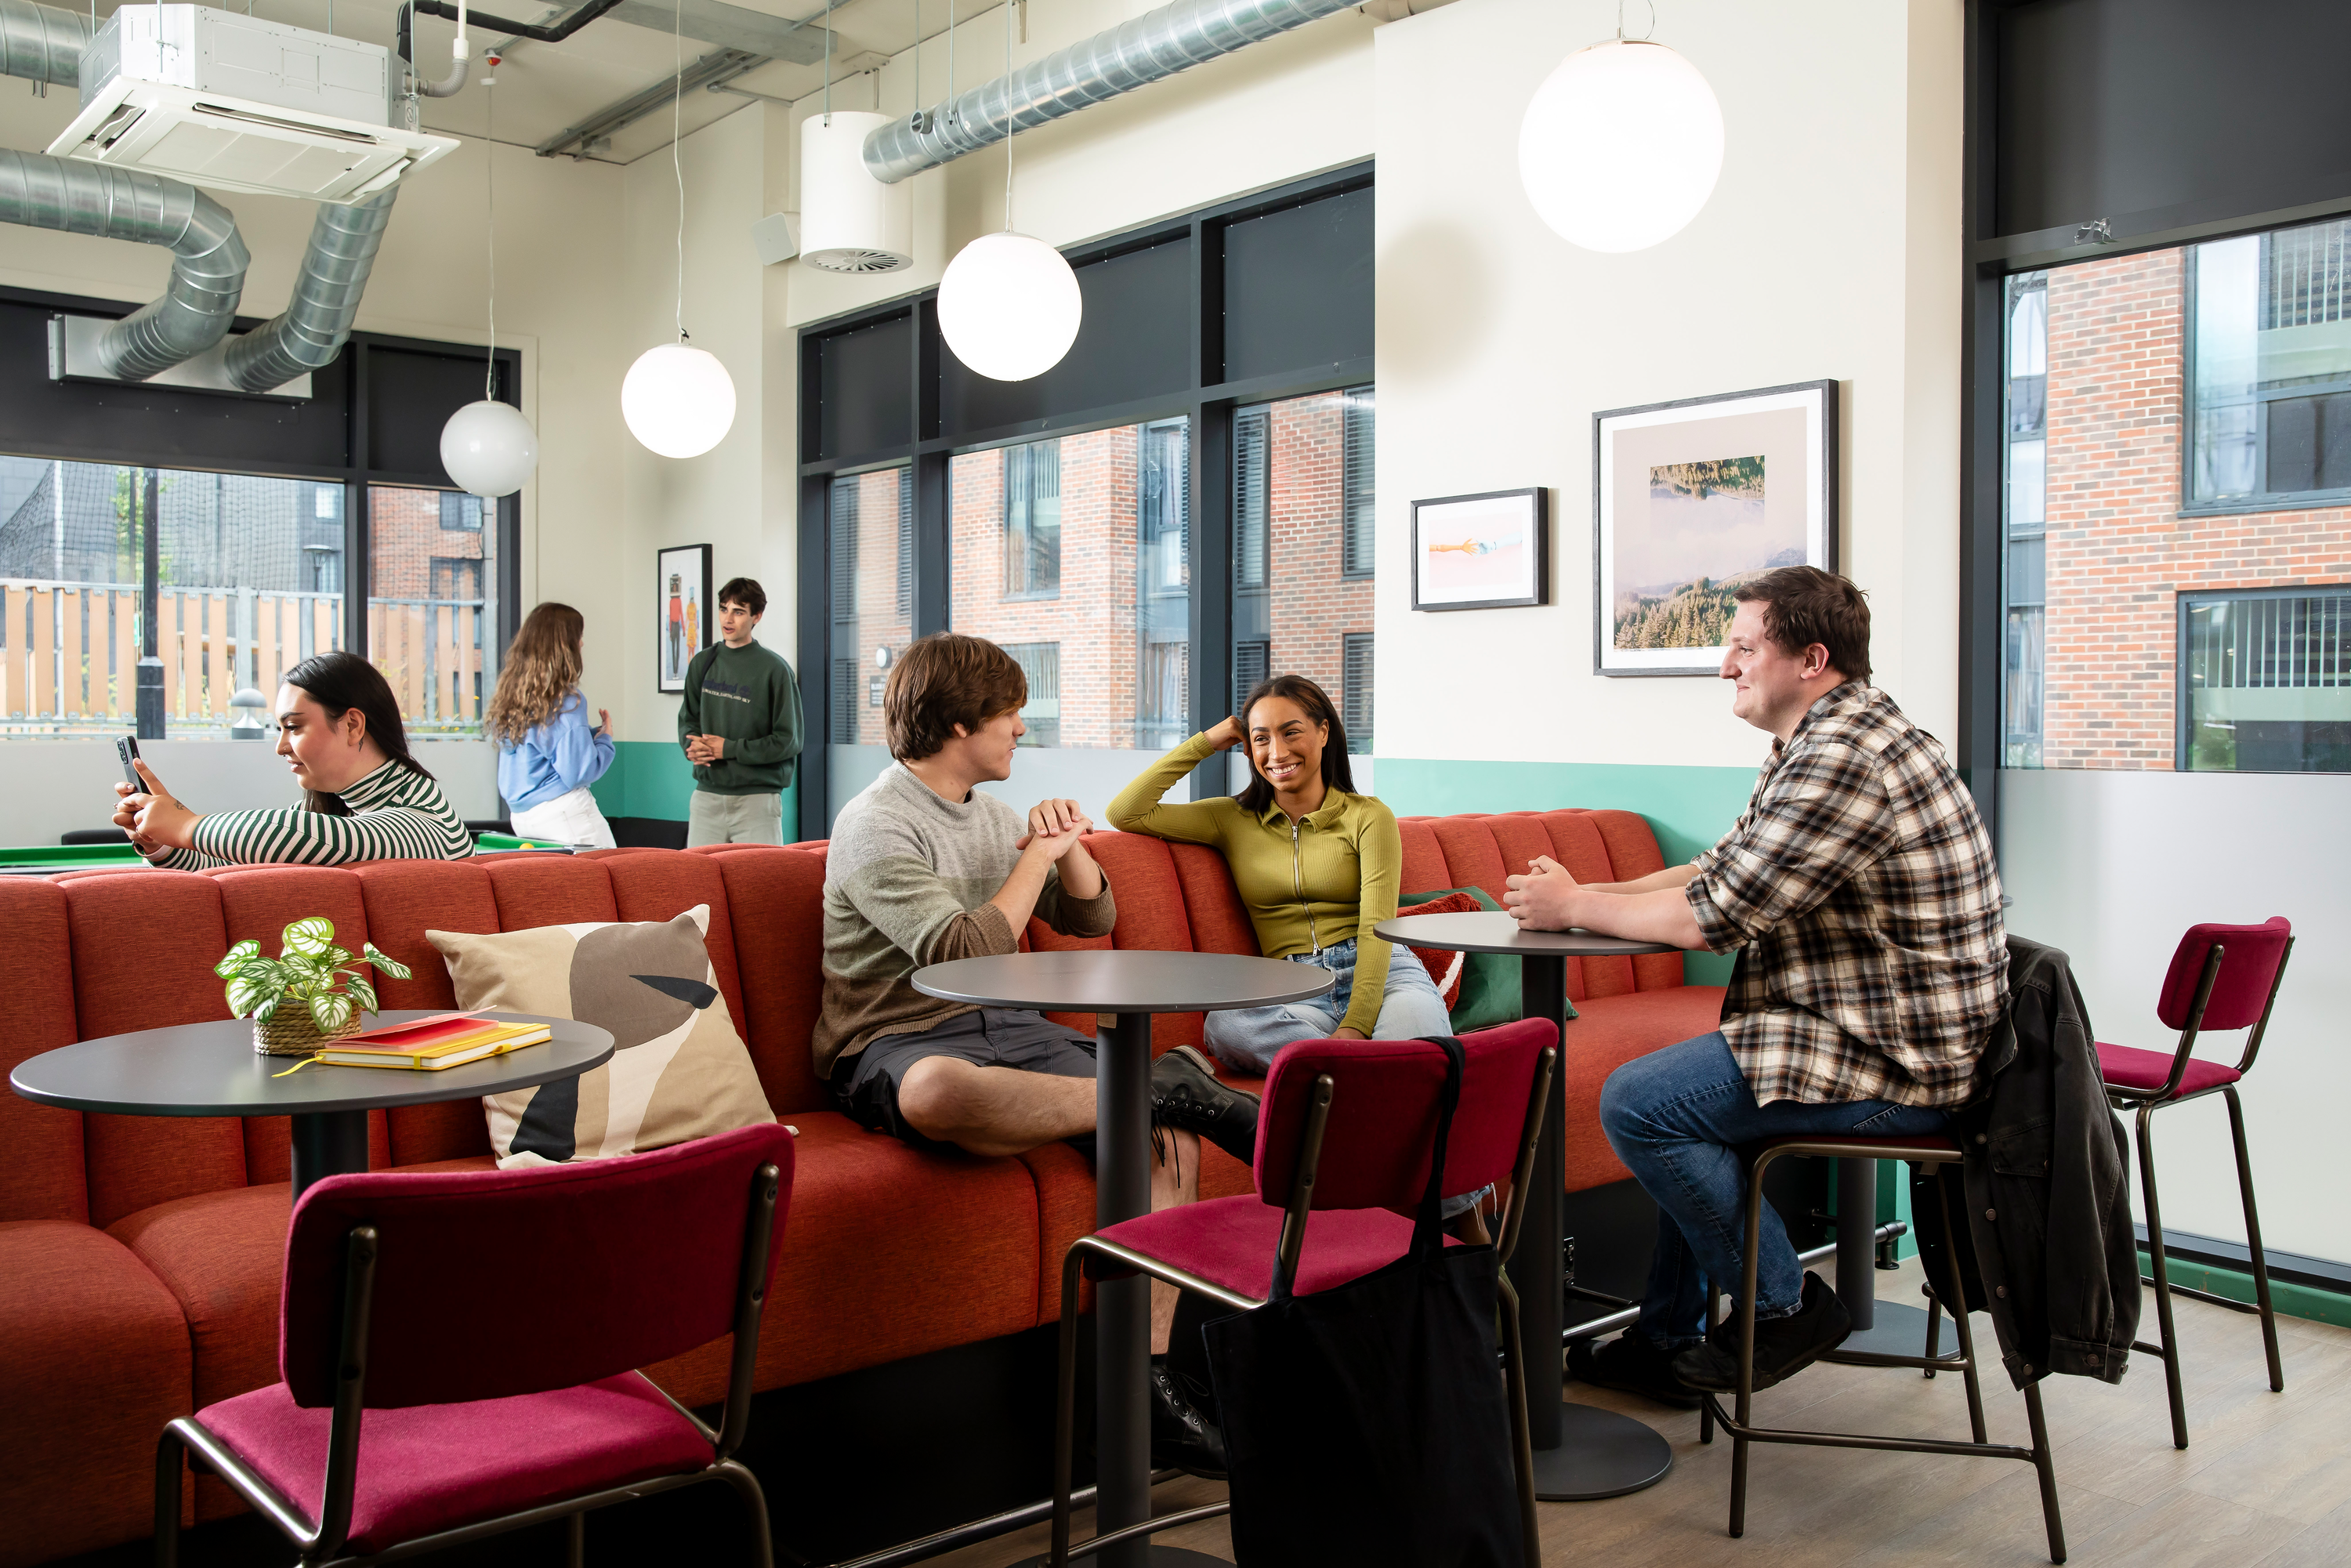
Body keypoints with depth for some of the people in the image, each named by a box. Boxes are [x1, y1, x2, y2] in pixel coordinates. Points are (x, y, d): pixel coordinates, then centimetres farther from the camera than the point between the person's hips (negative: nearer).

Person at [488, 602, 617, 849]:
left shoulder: (510, 696, 8)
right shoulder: (567, 703, -15)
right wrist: (605, 737, 2)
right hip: (564, 814, -8)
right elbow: (580, 771, -15)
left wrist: (592, 734, 15)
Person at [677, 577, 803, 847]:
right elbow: (687, 718, 18)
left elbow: (789, 741, -8)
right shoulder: (703, 662, 10)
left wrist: (729, 749, -13)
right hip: (706, 796, 4)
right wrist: (693, 745, -5)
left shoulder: (774, 670, -6)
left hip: (757, 799, -4)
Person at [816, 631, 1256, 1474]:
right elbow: (963, 953, -19)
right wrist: (1036, 859, -7)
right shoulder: (875, 825, -8)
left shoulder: (990, 813, 17)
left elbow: (1093, 918, 22)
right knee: (936, 1093, -46)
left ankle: (1146, 1378, -17)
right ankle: (1163, 1085, -30)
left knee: (1172, 1135, -19)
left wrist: (1067, 846, 3)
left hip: (1009, 1027, 7)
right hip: (898, 1043, -7)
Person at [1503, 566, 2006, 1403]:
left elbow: (1714, 917, -24)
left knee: (1635, 1103, -13)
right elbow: (1720, 868, 17)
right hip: (1872, 1029, 11)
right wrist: (1583, 894, 4)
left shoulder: (1844, 757, -23)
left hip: (1894, 1060, -11)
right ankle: (1668, 1340, 27)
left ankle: (1783, 1305, 3)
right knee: (1679, 1098, 23)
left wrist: (1574, 905, -9)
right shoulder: (1816, 743, 13)